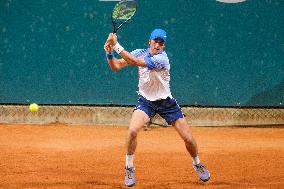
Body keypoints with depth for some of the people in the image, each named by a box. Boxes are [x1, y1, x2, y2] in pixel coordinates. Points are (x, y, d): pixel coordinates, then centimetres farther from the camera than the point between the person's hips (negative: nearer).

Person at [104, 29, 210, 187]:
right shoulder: (140, 53, -8)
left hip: (166, 102, -2)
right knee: (132, 130, -24)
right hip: (146, 101, 3)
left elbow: (135, 62, -36)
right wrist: (110, 53, -30)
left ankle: (197, 164, 28)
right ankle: (129, 168, -5)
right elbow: (116, 66, -11)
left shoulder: (162, 58, -25)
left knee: (188, 138, -2)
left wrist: (117, 46, -39)